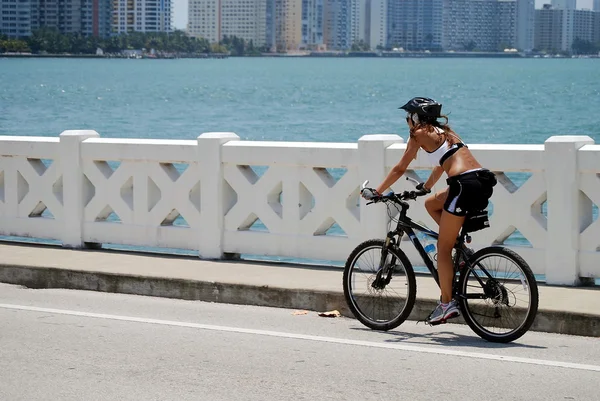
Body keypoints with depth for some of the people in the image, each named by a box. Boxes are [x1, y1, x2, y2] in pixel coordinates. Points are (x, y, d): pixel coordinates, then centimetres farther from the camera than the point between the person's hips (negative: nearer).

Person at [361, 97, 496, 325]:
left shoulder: (420, 134, 5)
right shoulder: (443, 131, 27)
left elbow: (399, 169, 9)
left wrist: (376, 192, 20)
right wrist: (425, 187, 55)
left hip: (466, 185, -8)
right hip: (484, 181, 8)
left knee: (443, 248, 3)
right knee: (431, 204, 29)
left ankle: (447, 304, 3)